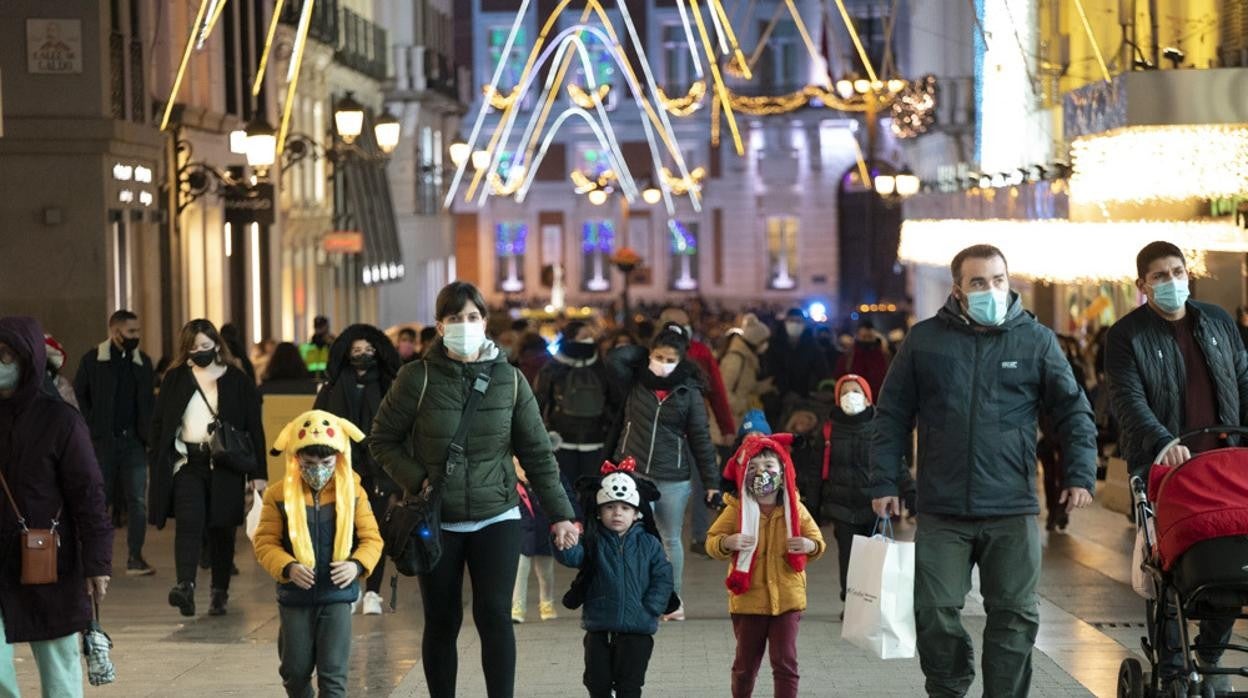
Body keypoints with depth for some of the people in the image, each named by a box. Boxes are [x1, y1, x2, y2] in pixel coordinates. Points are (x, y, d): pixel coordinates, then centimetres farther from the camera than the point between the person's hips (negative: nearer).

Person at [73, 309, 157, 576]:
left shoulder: (144, 361, 9)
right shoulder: (92, 360, -1)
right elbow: (78, 396, 0)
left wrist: (149, 433, 3)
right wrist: (90, 429, -7)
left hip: (134, 441, 3)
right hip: (103, 441, -3)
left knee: (138, 501, -2)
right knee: (100, 500, 4)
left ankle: (135, 558, 3)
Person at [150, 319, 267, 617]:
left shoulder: (238, 381, 4)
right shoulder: (174, 379, 9)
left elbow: (254, 428, 3)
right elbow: (159, 423, 10)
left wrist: (258, 473, -2)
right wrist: (157, 466, 1)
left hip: (225, 466, 0)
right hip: (186, 463, 0)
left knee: (222, 529, 5)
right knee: (189, 522, -17)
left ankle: (220, 593, 15)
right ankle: (185, 585, -29)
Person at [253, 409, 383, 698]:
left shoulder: (353, 493, -2)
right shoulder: (279, 495, -4)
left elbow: (371, 538, 1)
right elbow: (265, 542, -2)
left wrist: (357, 565, -19)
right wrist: (287, 568, -20)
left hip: (337, 596, -1)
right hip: (295, 598, 1)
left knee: (333, 673, -5)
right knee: (295, 671, 13)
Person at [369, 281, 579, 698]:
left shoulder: (509, 379, -1)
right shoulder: (418, 378, -6)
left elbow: (537, 452, 3)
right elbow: (382, 439, 0)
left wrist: (560, 514, 0)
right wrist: (417, 481, -13)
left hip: (497, 517, 1)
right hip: (437, 522, 0)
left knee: (495, 616, -7)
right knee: (442, 622, 6)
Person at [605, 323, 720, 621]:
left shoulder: (689, 392, 1)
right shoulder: (634, 383, 4)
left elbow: (700, 437, 2)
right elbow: (614, 359, -13)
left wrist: (711, 480, 0)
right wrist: (645, 352, -1)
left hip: (673, 477, 0)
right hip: (633, 473, 0)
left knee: (671, 539, 10)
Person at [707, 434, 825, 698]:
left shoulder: (795, 509, -1)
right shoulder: (736, 510, -5)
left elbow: (817, 541, 7)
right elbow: (711, 541, -2)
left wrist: (809, 545, -16)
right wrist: (727, 543, -24)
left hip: (786, 598, 0)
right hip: (748, 599, 0)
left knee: (785, 662, 0)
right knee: (746, 662, 12)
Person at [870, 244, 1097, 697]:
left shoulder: (1036, 340, 5)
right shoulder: (925, 340, 5)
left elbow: (1074, 412, 9)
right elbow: (892, 416, 9)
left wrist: (1080, 474, -1)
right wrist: (884, 483, 4)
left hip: (1012, 511, 0)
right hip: (942, 512, 0)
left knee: (1014, 616, 3)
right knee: (936, 614, 0)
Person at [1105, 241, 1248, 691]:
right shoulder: (1127, 336, -1)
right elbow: (1129, 401, -13)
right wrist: (1162, 443, -29)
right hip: (1162, 468, -4)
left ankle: (1210, 656, 21)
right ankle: (1172, 671, 8)